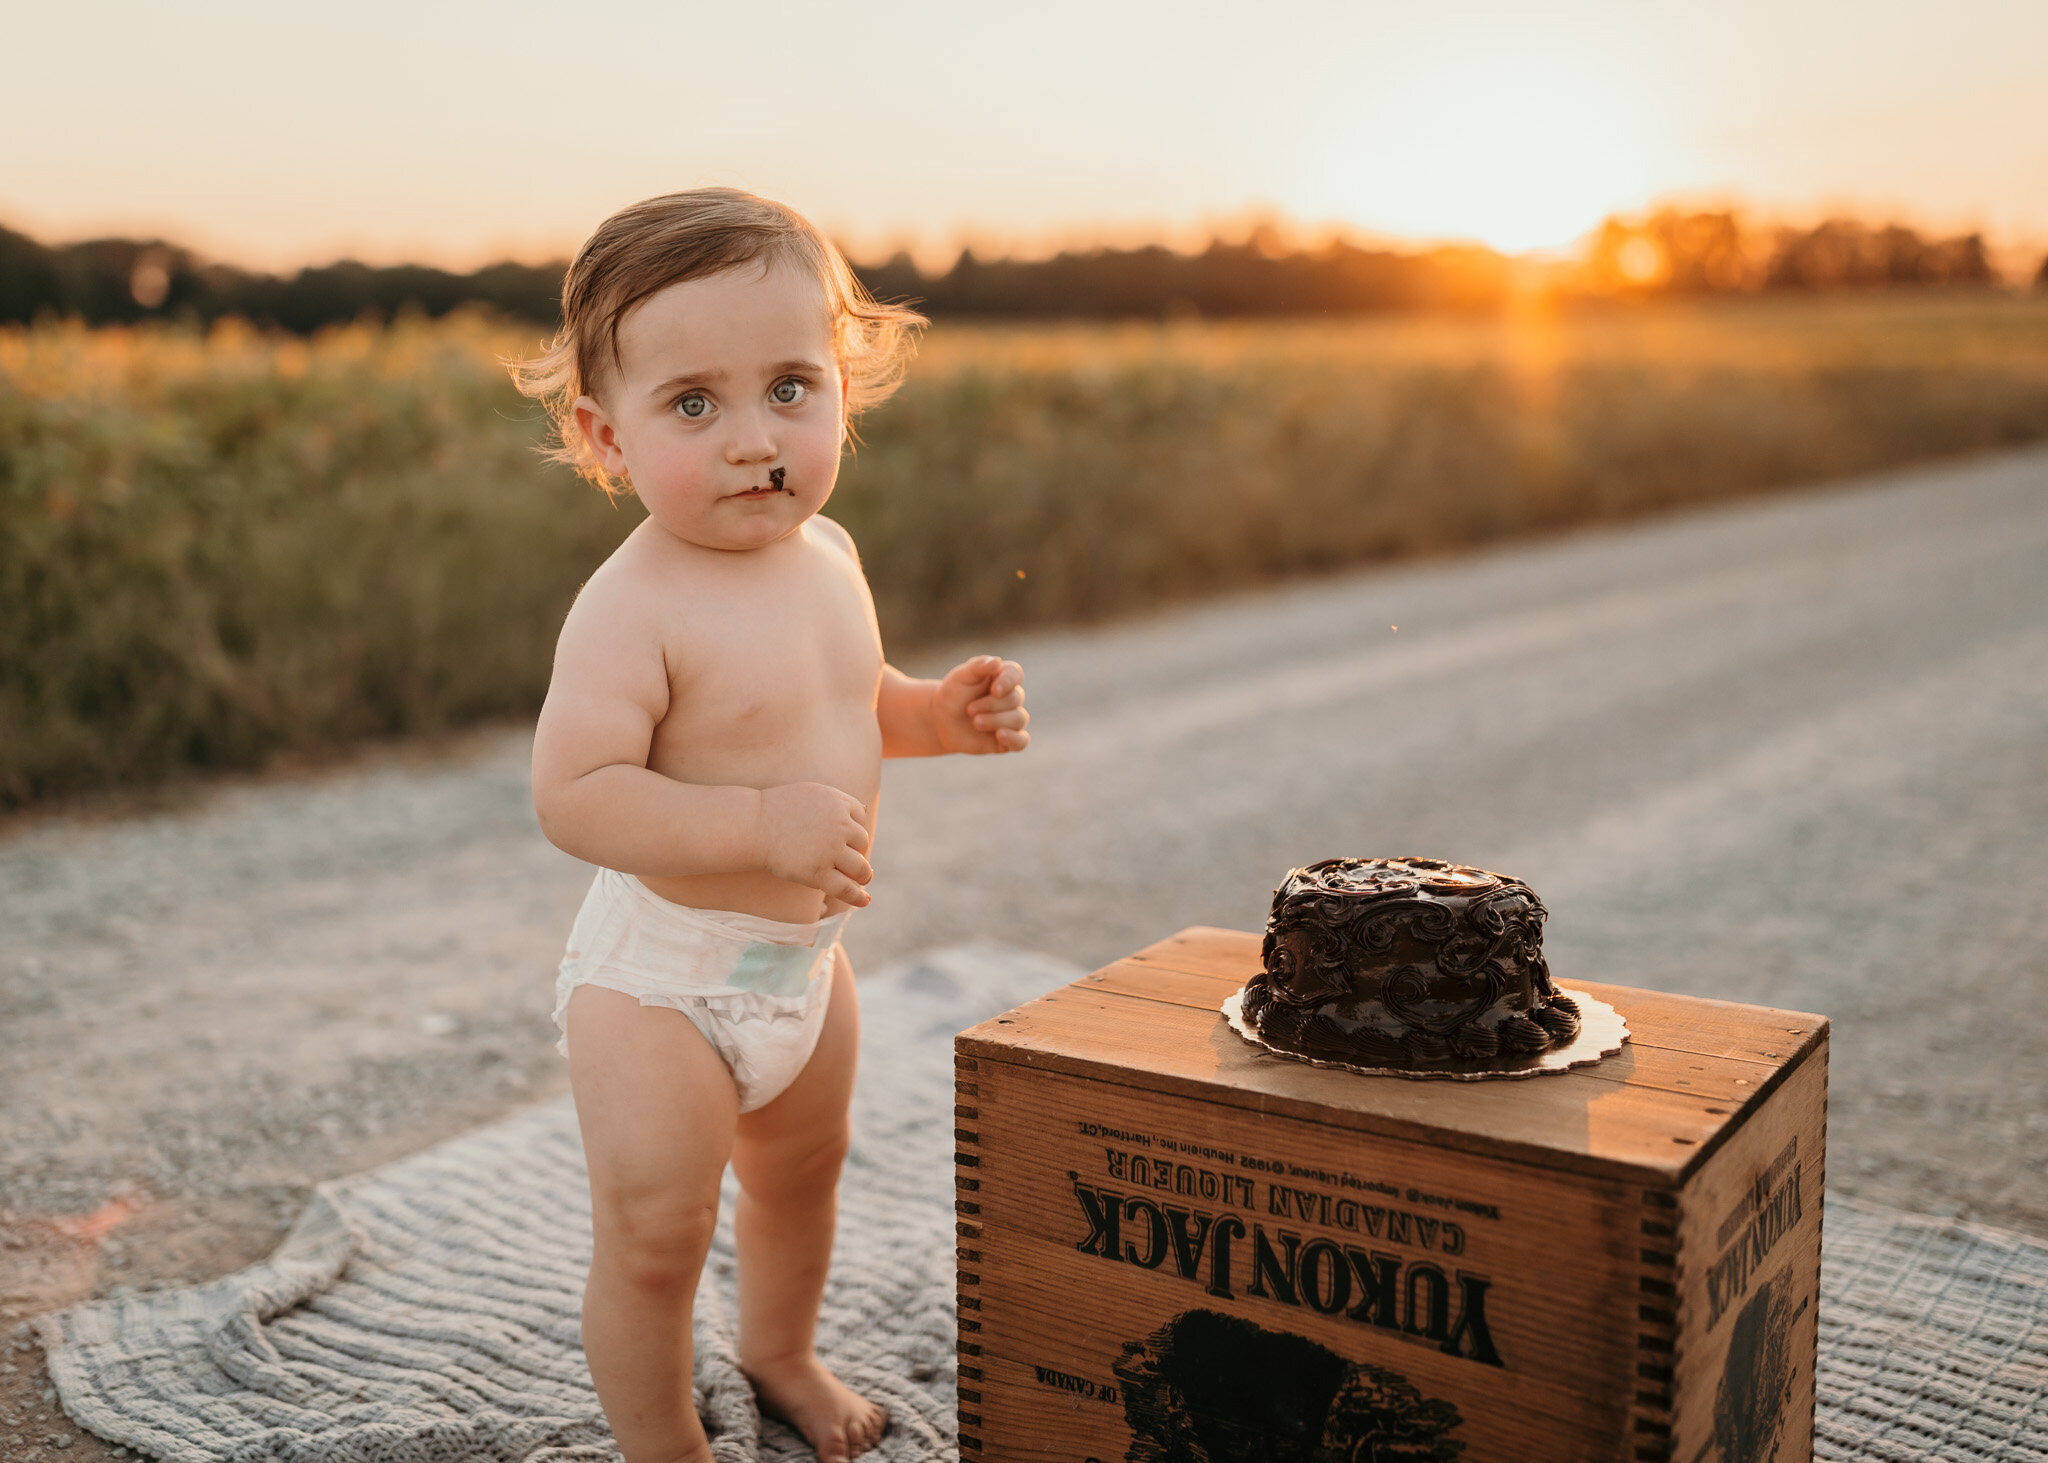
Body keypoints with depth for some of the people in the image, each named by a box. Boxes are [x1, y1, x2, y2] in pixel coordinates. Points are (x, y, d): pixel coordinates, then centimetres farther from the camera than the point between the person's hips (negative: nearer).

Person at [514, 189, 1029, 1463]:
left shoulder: (825, 552, -1)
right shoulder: (636, 608, -26)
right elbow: (574, 794, -31)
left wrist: (945, 714, -3)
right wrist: (763, 827, -39)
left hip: (806, 955, 8)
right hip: (659, 978, -8)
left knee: (803, 1173, 26)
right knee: (654, 1239, 1)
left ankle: (781, 1352, 54)